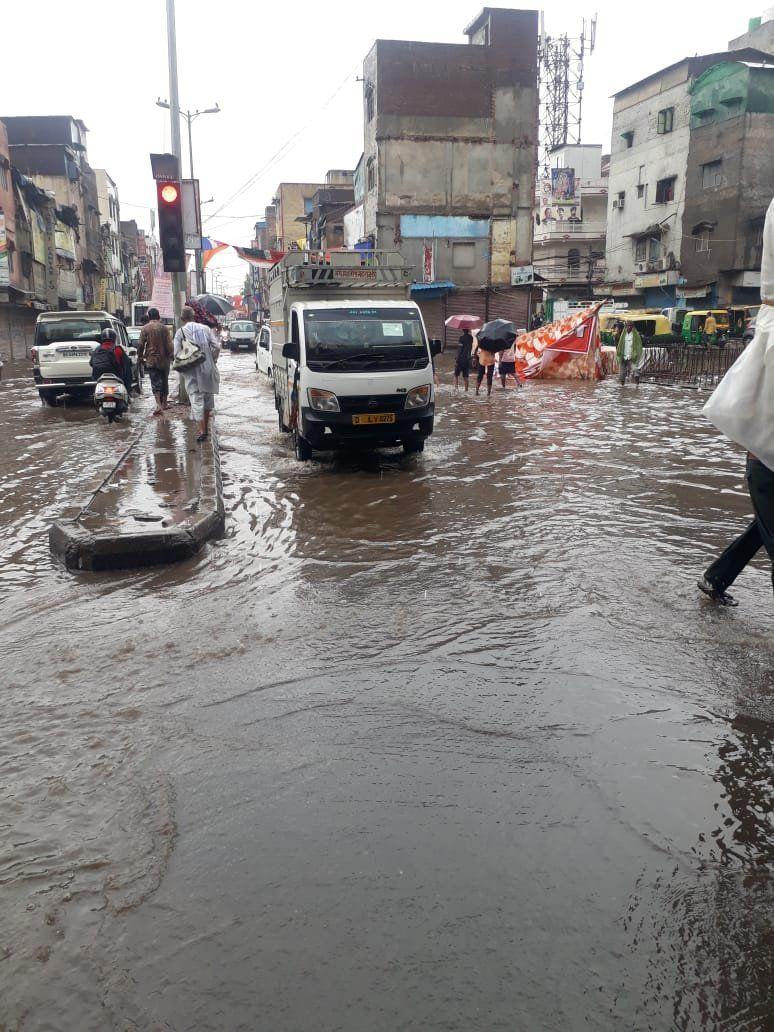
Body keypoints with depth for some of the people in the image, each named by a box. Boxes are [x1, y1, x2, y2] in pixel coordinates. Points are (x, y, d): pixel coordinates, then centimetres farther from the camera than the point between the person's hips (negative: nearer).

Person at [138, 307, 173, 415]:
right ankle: (164, 403, 24)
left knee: (155, 382, -4)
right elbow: (169, 344, -5)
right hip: (163, 359, 1)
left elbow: (141, 344, -3)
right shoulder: (164, 328, -3)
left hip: (151, 360, -1)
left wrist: (140, 356, 9)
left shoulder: (145, 328, -3)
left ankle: (158, 404, -21)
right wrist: (170, 355, 7)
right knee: (164, 381, 15)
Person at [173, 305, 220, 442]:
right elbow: (216, 347, -1)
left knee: (196, 399, -3)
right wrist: (212, 361, 10)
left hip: (191, 371, -3)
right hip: (208, 368, 3)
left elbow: (177, 354, -7)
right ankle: (206, 427, 24)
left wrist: (182, 369, 7)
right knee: (208, 396, 16)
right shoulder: (205, 328, 7)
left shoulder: (180, 332, -1)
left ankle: (202, 430, -12)